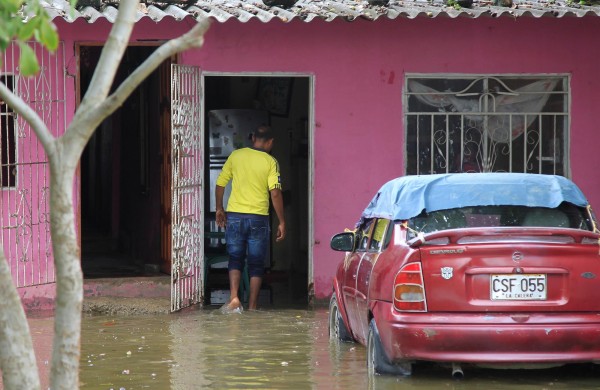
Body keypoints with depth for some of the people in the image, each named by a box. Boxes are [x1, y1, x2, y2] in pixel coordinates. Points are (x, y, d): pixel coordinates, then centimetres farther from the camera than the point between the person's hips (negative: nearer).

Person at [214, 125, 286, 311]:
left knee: (235, 259, 11)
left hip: (234, 216, 2)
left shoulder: (236, 156, 3)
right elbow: (275, 193, -12)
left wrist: (219, 209, 20)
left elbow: (220, 184, 7)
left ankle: (234, 296, -10)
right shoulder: (270, 162, -6)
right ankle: (252, 306, 9)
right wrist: (281, 222, -7)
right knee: (256, 264, 9)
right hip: (258, 219, -2)